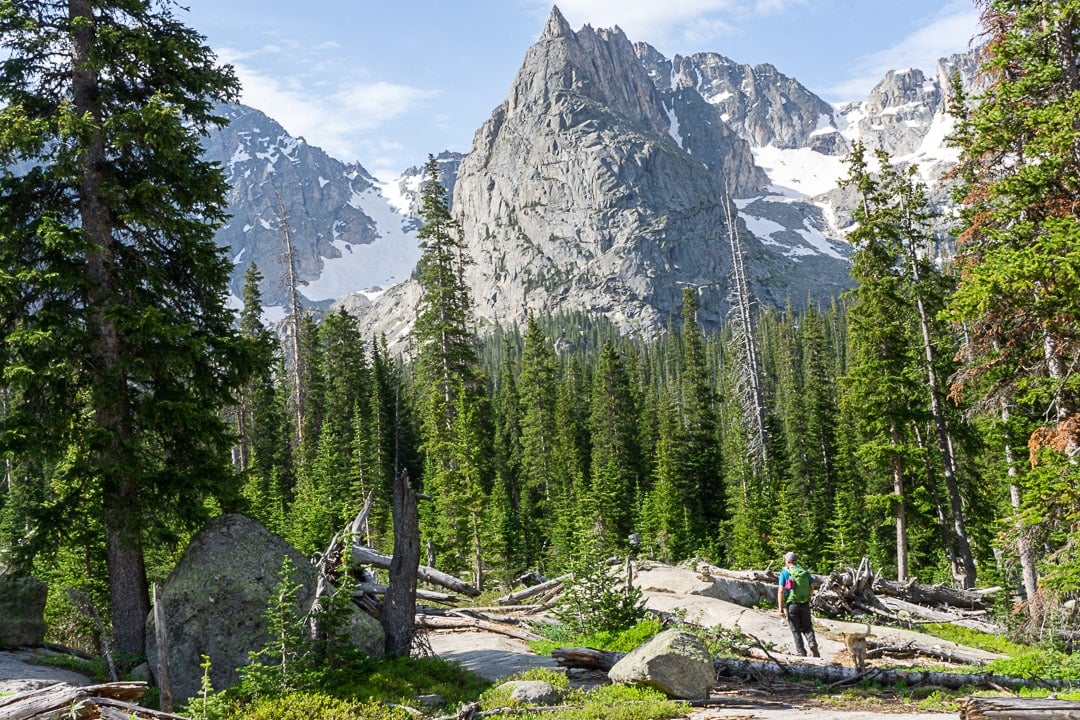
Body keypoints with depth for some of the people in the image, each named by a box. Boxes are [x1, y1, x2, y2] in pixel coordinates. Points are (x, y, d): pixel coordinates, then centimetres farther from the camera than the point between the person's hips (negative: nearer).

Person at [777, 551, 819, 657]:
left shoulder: (785, 573, -6)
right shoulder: (805, 572, 6)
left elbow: (781, 591, -12)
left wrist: (781, 607, -10)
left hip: (792, 605, -3)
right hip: (805, 605, 3)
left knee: (796, 631, 7)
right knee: (807, 628, 13)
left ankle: (801, 652, 6)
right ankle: (812, 643, -13)